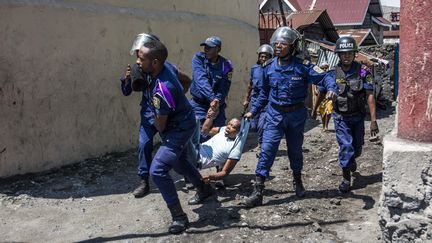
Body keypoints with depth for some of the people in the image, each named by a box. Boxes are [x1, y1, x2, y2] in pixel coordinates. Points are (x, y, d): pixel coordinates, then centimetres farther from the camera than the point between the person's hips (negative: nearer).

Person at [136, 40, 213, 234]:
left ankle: (179, 217, -5)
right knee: (179, 161, 28)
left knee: (158, 171, -16)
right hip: (181, 122, 10)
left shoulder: (161, 90, -36)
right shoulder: (165, 66, -11)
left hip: (178, 130, -10)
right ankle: (204, 189, 51)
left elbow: (160, 126, -22)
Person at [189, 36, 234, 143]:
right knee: (201, 138, -7)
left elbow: (223, 91, -13)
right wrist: (213, 99, -38)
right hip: (199, 105, -1)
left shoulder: (226, 65, -8)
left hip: (217, 106, 2)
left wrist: (217, 102, -33)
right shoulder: (198, 58, -10)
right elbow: (201, 79, -26)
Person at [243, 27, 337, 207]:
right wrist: (253, 111, 12)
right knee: (267, 149, -10)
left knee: (295, 150, 17)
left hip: (296, 115, -1)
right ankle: (257, 191, -7)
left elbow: (323, 77, -9)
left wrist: (331, 88, -31)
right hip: (274, 114, 1)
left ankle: (297, 180, 44)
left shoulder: (302, 66, -12)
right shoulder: (269, 67, -2)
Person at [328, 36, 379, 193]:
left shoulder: (362, 73, -9)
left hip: (358, 117, 1)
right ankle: (346, 179, 6)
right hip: (341, 117, -1)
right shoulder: (333, 74, -7)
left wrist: (373, 120, -14)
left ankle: (352, 160, 51)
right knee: (346, 146, -8)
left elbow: (370, 97, -11)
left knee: (357, 146, 17)